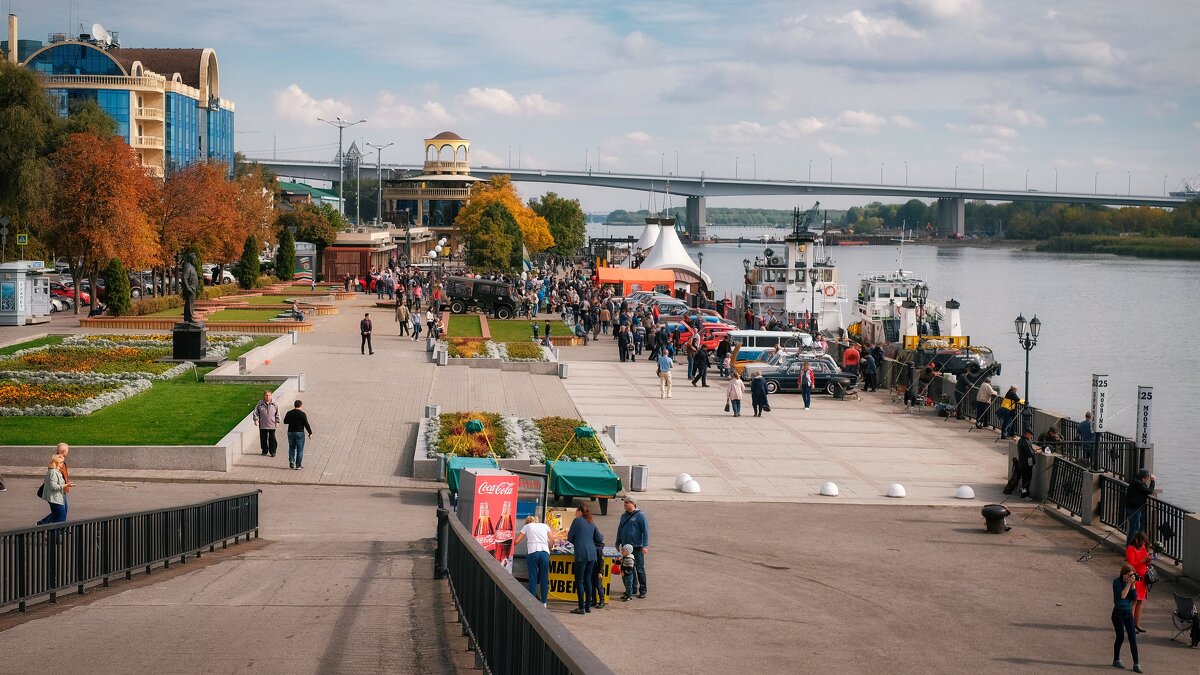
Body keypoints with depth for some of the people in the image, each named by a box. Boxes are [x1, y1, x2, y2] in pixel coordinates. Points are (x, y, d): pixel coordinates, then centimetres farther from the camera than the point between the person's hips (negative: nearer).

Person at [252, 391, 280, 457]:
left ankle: (272, 451, 8)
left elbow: (277, 414, 9)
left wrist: (277, 422, 3)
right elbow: (256, 412, 5)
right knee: (263, 438, 6)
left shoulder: (274, 405, 3)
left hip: (272, 425, -1)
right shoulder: (260, 404, 2)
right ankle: (265, 450, 21)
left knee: (272, 439, -1)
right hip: (262, 425, 1)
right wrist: (256, 420, -7)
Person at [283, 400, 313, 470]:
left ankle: (291, 461, -1)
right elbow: (306, 424, -12)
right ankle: (298, 465, 4)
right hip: (299, 433, -3)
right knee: (300, 449, 5)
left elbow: (285, 421, 12)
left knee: (291, 448, 18)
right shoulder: (302, 414, -11)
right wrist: (310, 433, -3)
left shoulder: (289, 413, 1)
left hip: (290, 432, 3)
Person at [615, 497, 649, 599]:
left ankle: (643, 590, 5)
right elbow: (620, 530, 21)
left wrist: (645, 546, -16)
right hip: (626, 547, 6)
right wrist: (617, 544, 19)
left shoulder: (640, 515, -8)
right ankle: (633, 589, 20)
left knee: (640, 569, -2)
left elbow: (645, 530, -10)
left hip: (637, 547, -6)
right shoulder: (624, 516, 12)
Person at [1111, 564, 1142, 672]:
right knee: (1120, 638, 3)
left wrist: (1133, 585, -11)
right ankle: (1116, 660, 23)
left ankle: (1136, 664, -1)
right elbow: (1122, 595, -22)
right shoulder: (1117, 582, -10)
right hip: (1118, 613, -4)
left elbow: (1134, 597, -2)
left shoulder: (1130, 582, 4)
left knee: (1133, 639, -2)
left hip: (1128, 613, 4)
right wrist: (1129, 583, -20)